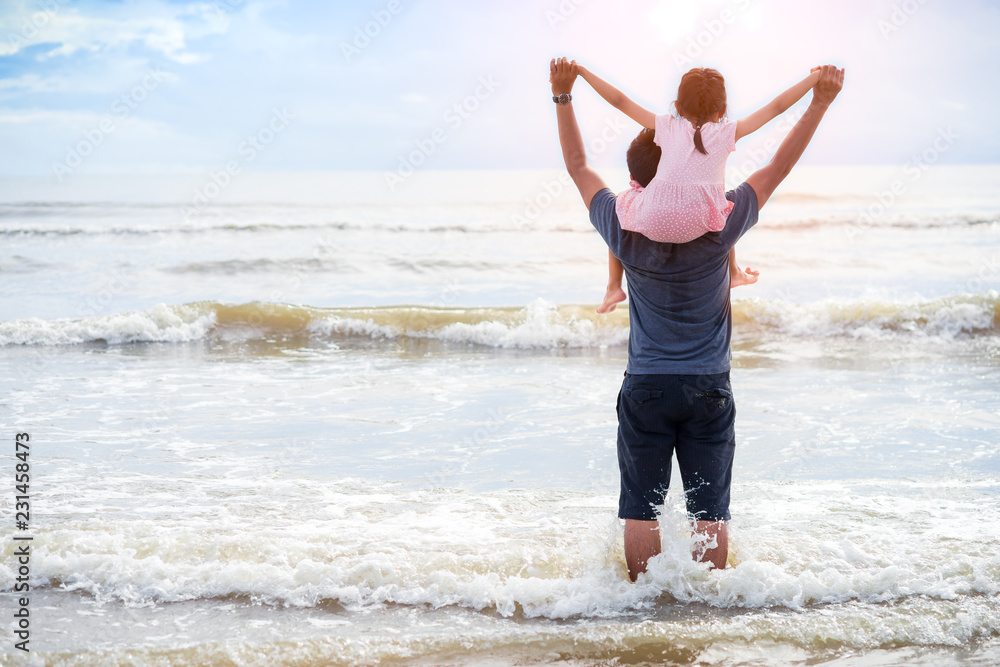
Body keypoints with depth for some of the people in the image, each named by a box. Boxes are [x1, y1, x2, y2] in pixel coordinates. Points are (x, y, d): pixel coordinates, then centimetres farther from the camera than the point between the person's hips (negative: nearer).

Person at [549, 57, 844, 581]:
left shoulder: (624, 231, -10)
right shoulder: (718, 227, -12)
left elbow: (578, 166, 3)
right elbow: (778, 168, -4)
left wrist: (563, 96, 6)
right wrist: (820, 102, 0)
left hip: (645, 387, 0)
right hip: (709, 386, 0)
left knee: (641, 508, 8)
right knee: (710, 509, 7)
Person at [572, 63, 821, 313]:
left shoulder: (667, 127, 13)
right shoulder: (727, 132, 9)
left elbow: (619, 101, 15)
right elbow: (777, 107, 13)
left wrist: (581, 71, 21)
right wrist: (814, 77, 20)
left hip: (653, 220, 0)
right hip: (699, 223, 0)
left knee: (620, 203, 34)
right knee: (724, 202, 36)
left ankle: (614, 286, 30)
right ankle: (734, 272, 48)